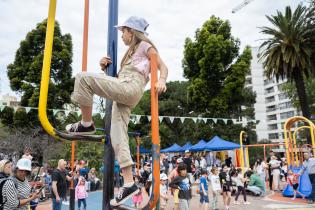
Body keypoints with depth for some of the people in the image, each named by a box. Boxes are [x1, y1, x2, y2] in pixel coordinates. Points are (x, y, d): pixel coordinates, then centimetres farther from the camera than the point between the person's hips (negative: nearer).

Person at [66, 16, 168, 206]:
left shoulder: (145, 45, 14)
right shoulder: (132, 52, 37)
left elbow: (163, 66, 1)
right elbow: (120, 76, 34)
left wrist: (162, 80, -20)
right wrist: (106, 67, 17)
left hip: (130, 88, -8)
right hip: (123, 93, 8)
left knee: (84, 78, -17)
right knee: (118, 136, -5)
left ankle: (86, 124, -7)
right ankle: (129, 183, -8)